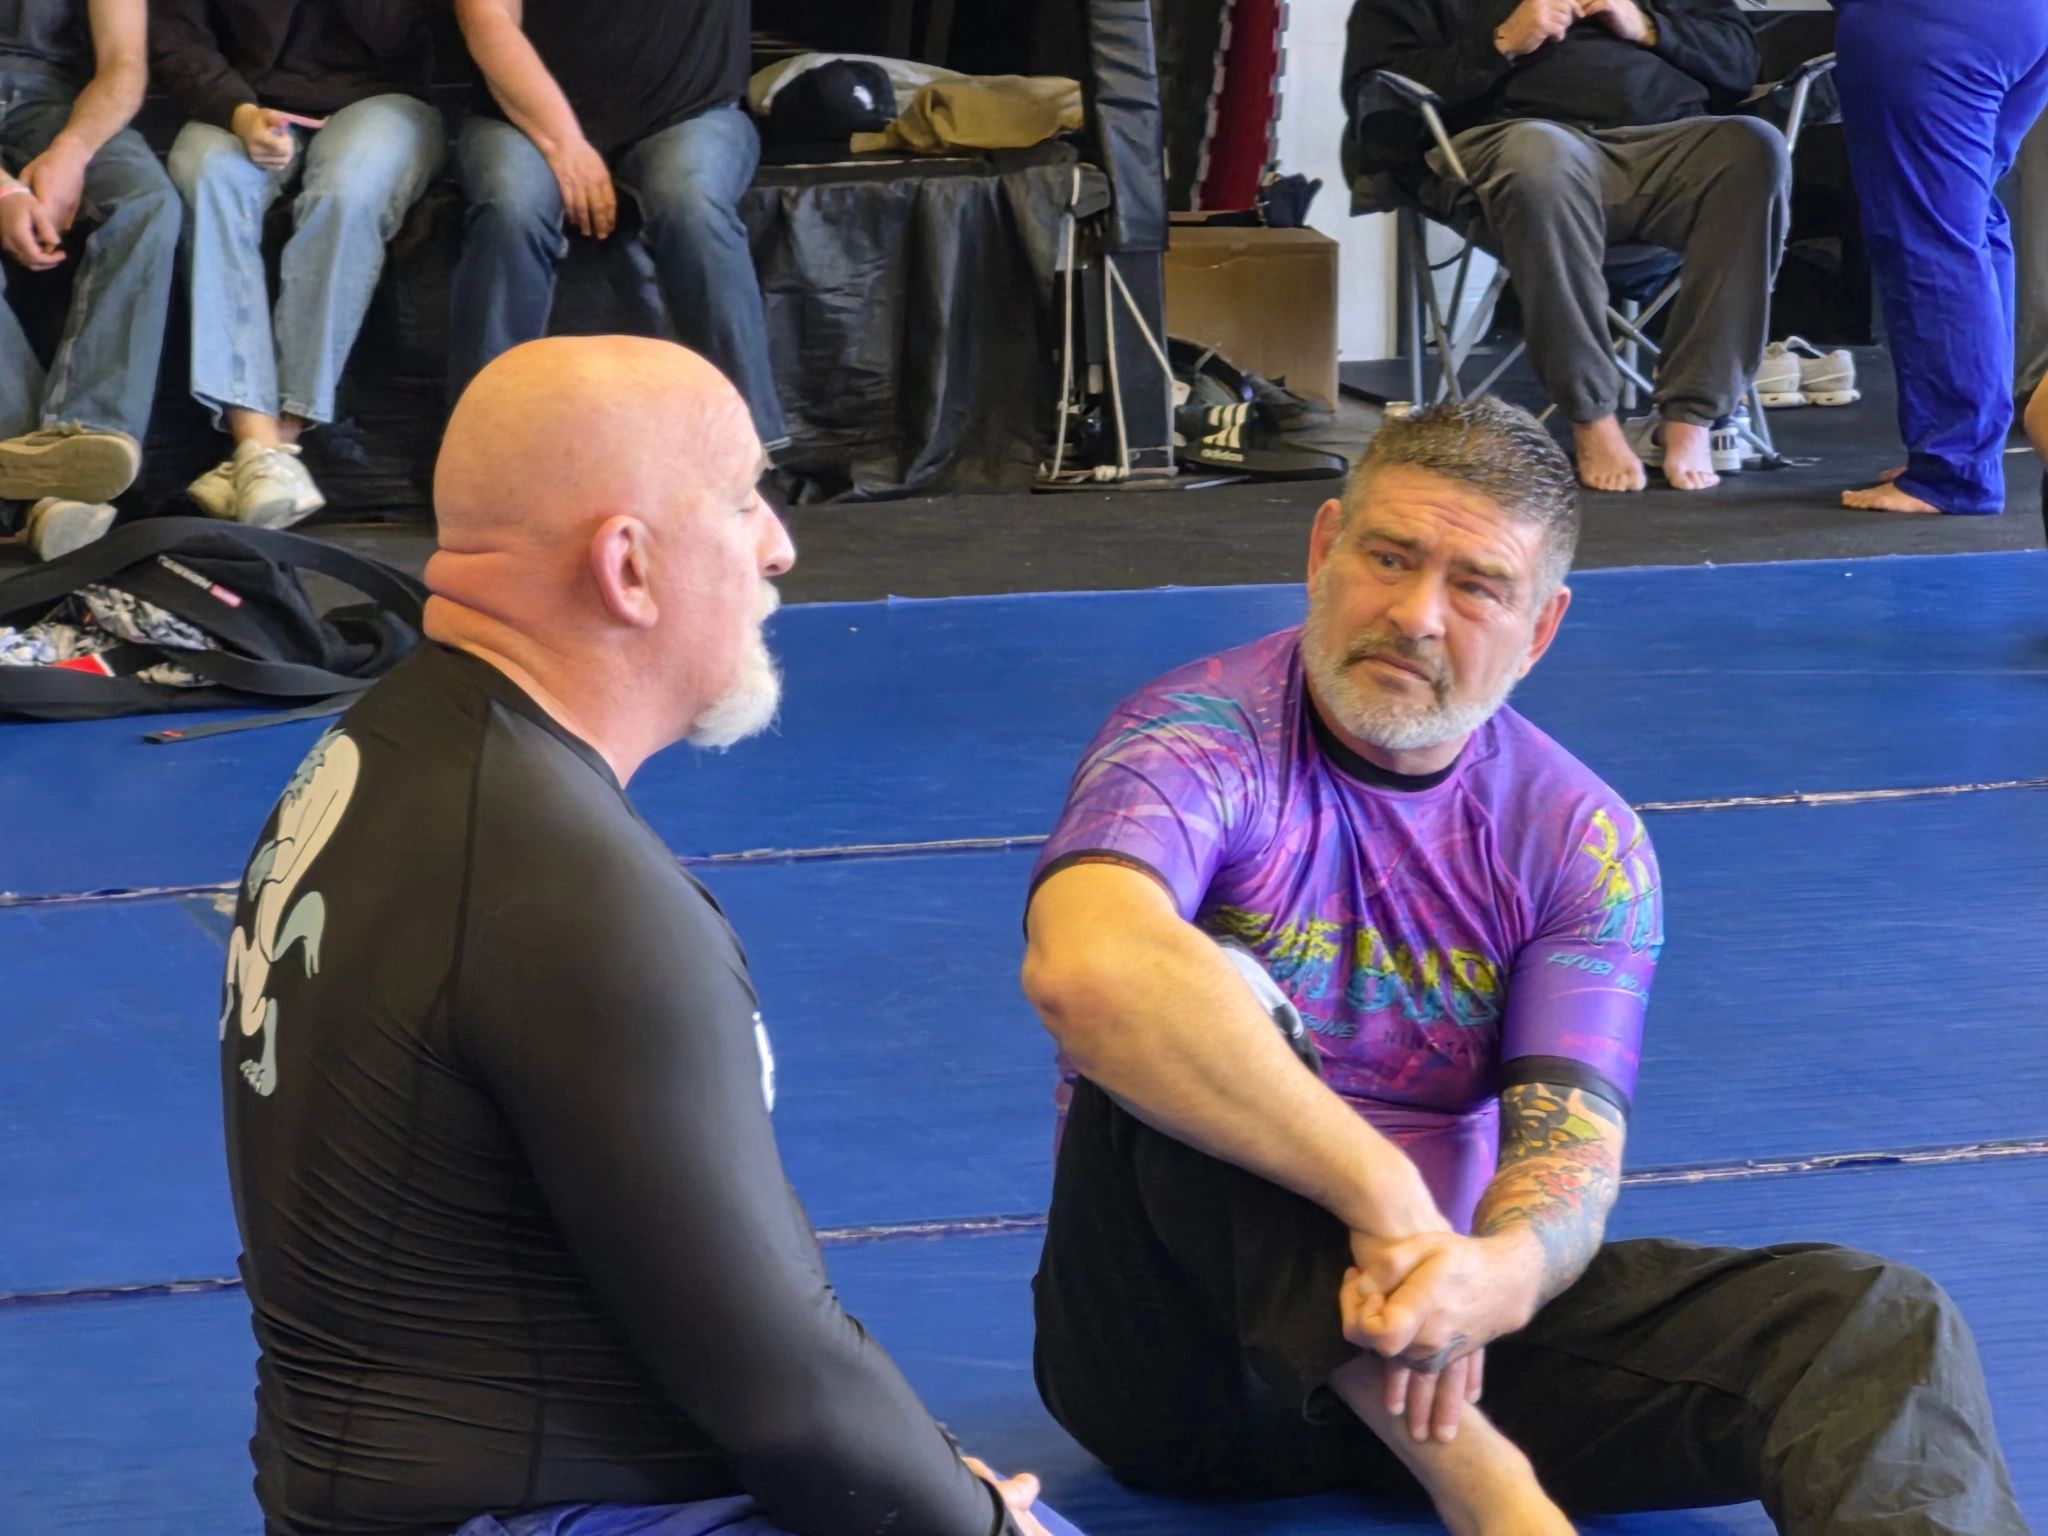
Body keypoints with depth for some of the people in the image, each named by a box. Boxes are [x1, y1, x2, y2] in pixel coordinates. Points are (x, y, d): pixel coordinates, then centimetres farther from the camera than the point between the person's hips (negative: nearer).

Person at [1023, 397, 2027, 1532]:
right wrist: (1385, 1194, -39)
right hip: (1180, 1346, -4)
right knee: (1194, 1008, -33)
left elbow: (1572, 1138, -11)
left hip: (1447, 1321, 4)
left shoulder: (1583, 841, 3)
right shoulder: (1204, 738, -12)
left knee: (1881, 1328, -16)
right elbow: (1083, 964, -36)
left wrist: (1495, 1272, -37)